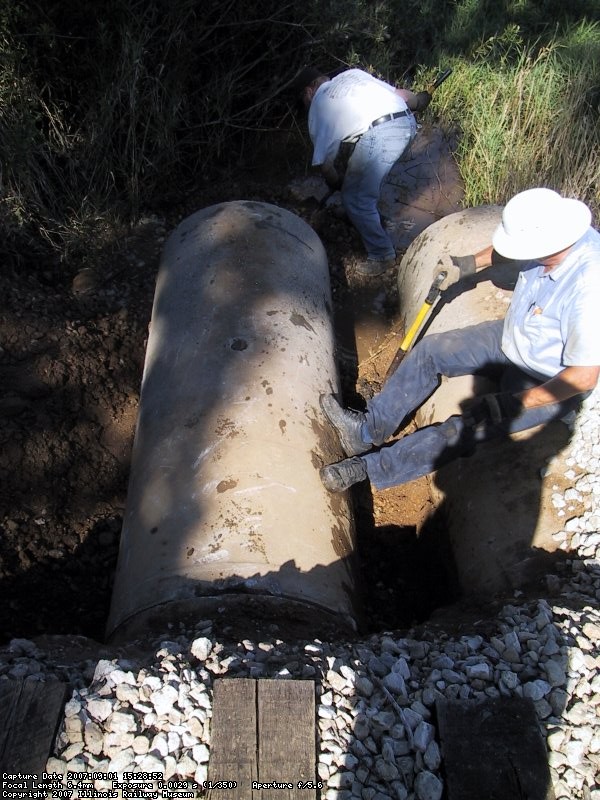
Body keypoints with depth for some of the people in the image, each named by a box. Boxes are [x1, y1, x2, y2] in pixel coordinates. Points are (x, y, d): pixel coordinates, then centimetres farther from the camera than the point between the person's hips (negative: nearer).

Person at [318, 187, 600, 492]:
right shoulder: (555, 230, -18)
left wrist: (511, 403, -32)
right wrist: (472, 263, -1)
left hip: (552, 385, -7)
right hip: (512, 336, 8)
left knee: (466, 430, -22)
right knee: (430, 350, -2)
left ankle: (369, 467, -11)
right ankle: (370, 428, 5)